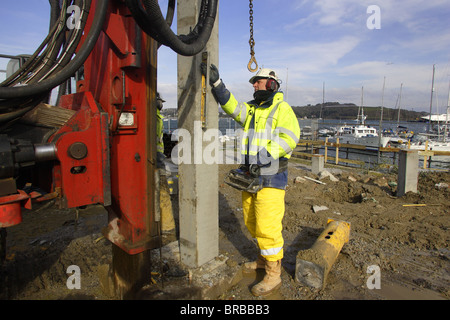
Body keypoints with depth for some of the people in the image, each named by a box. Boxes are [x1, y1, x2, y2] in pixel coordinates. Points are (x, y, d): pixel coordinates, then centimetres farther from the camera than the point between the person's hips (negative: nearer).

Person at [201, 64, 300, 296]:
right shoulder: (251, 109, 15)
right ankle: (264, 259, 37)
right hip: (251, 175, 8)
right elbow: (230, 105, 2)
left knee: (267, 226, -5)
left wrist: (266, 156, -28)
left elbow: (289, 137, -19)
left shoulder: (282, 109, -6)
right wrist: (215, 82, -7)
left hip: (271, 177, -8)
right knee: (251, 222, 17)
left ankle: (273, 275, 10)